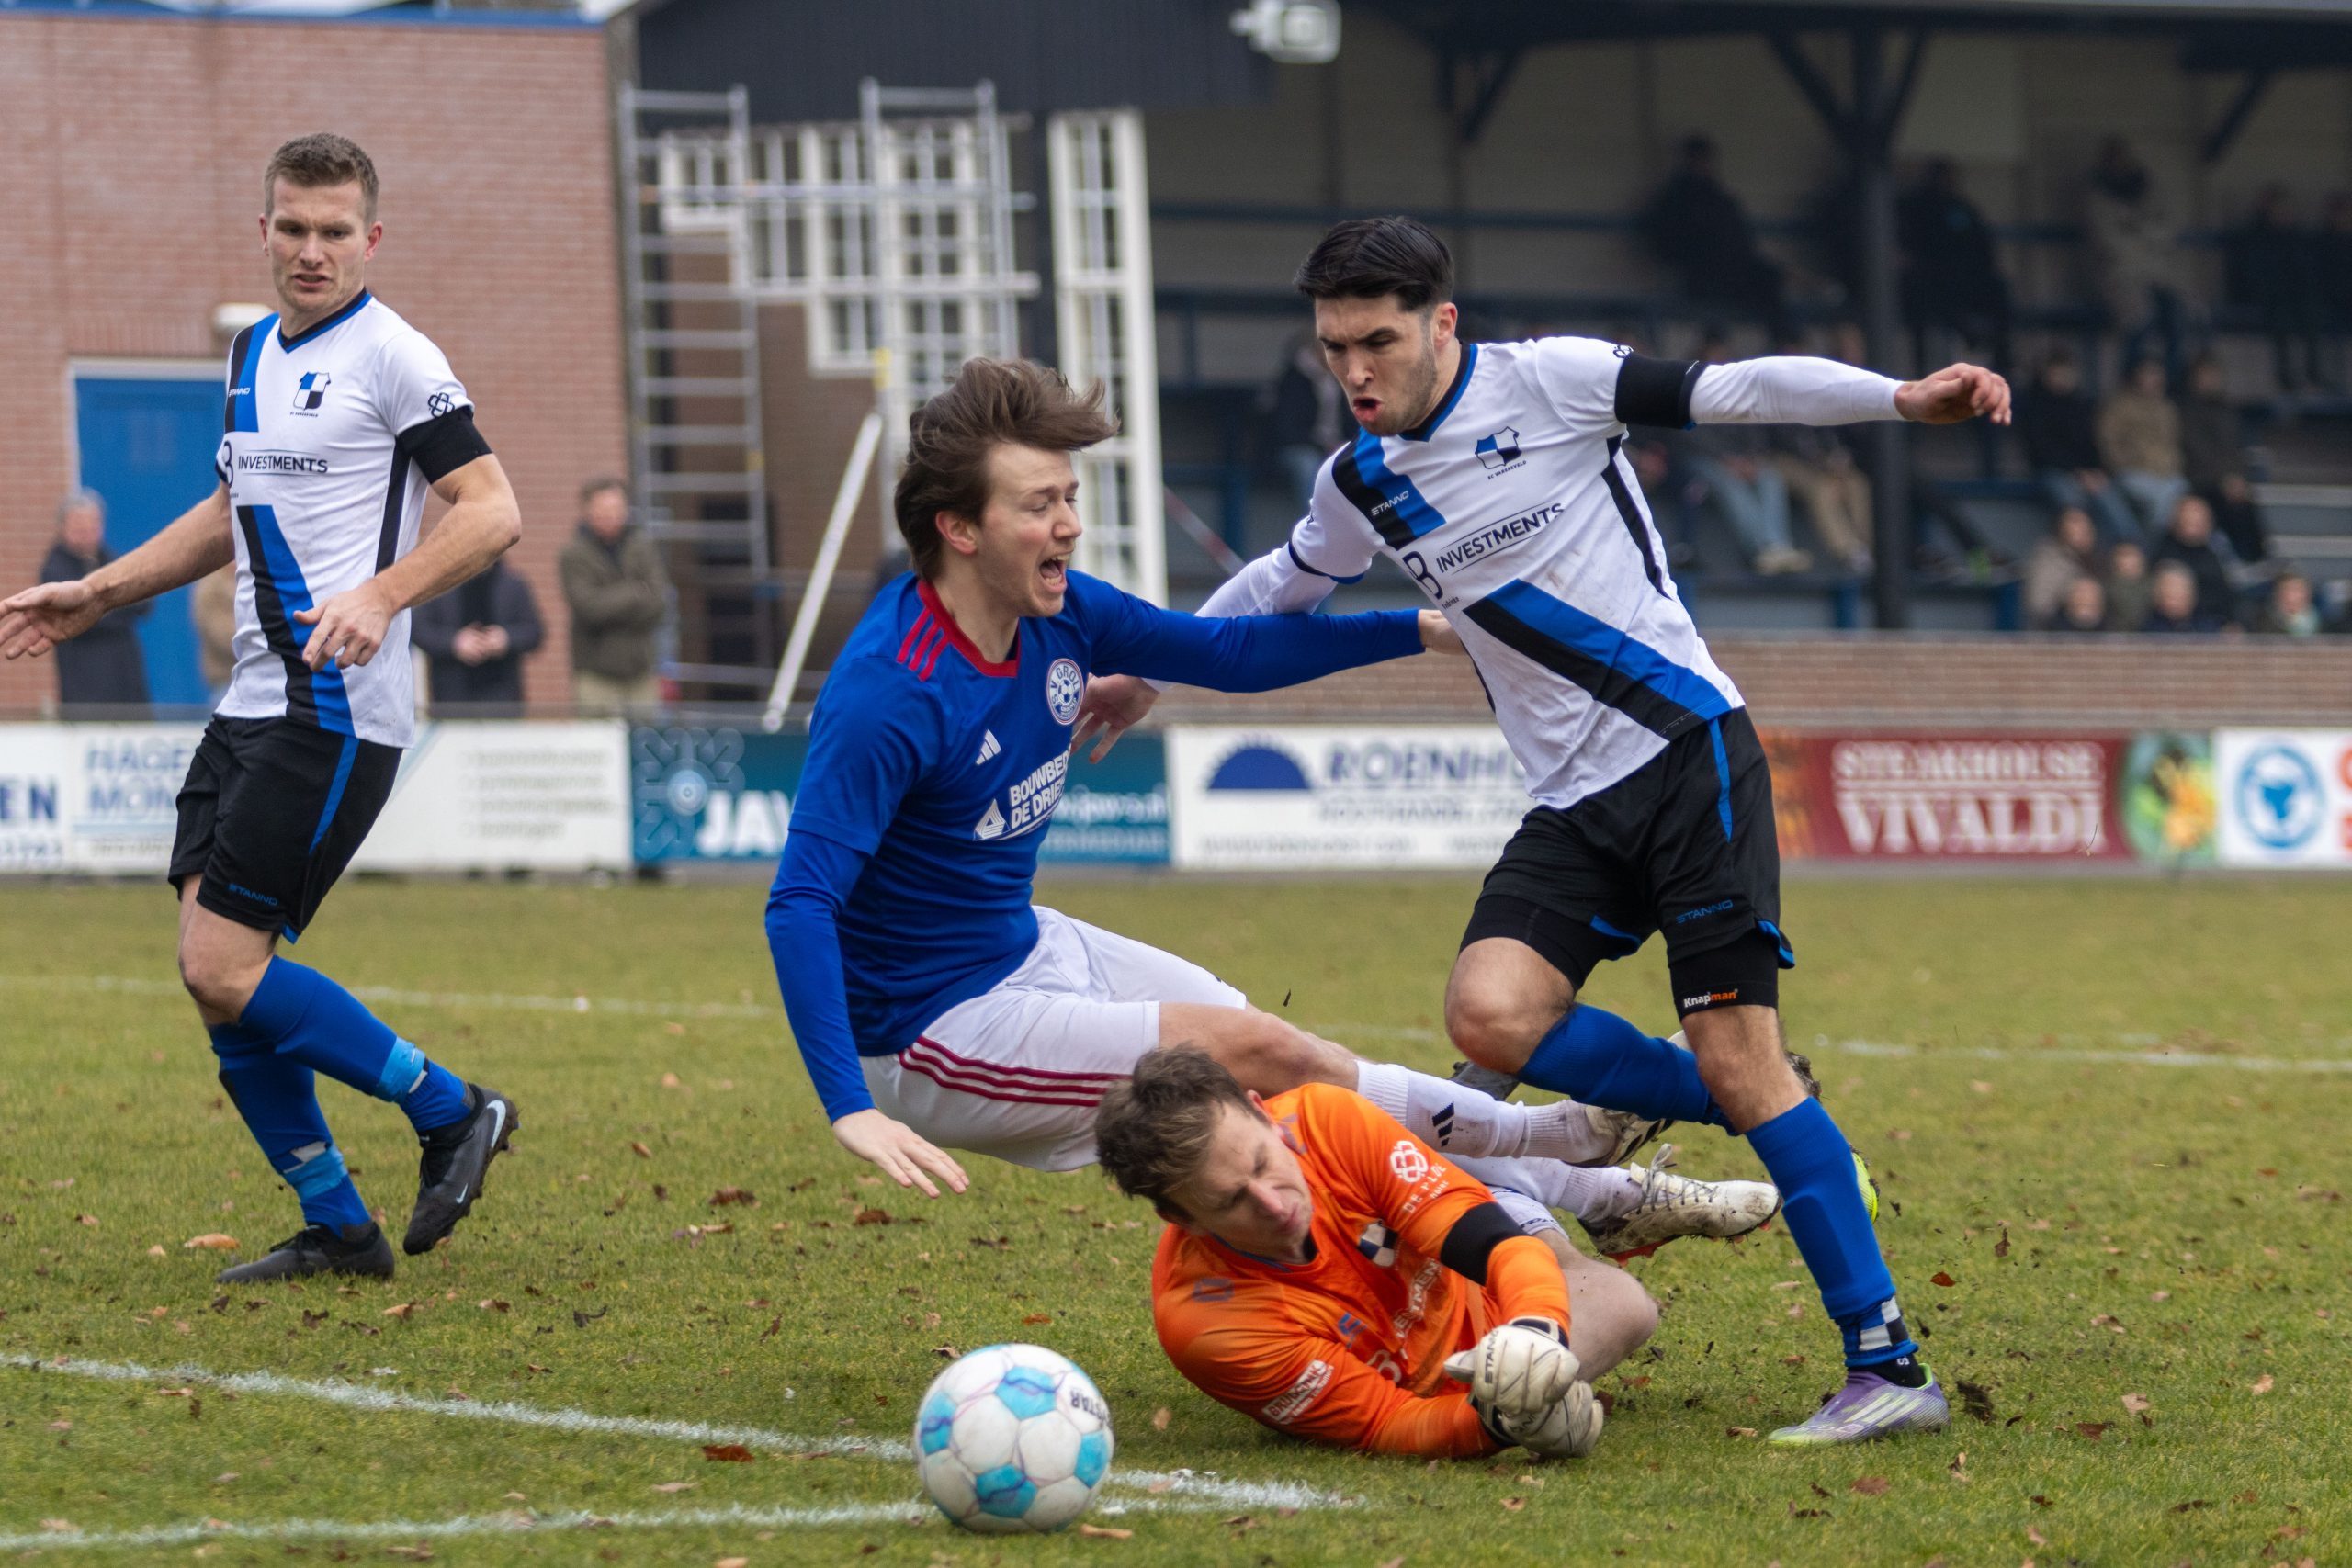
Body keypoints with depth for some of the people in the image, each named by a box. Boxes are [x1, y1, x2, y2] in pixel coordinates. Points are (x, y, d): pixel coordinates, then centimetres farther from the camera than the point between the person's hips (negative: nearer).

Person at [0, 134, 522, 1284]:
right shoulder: (252, 354, 17)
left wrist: (380, 595, -27)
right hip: (252, 705, 8)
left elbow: (492, 509, -14)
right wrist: (95, 595, 29)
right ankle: (335, 1228, 12)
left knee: (225, 967, -14)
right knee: (216, 979, 2)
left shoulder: (393, 357, -8)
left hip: (337, 713, -8)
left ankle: (451, 1113, 2)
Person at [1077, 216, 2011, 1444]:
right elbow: (1279, 587, 32)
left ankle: (1886, 1368, -13)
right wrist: (1146, 670, 42)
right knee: (1489, 1013, -20)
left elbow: (1739, 391, -11)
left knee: (1736, 1054, -15)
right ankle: (1746, 1112, 3)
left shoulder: (1547, 383, -5)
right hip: (1573, 809, 6)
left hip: (1688, 751, -6)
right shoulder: (1362, 488, 12)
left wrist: (1904, 399, -24)